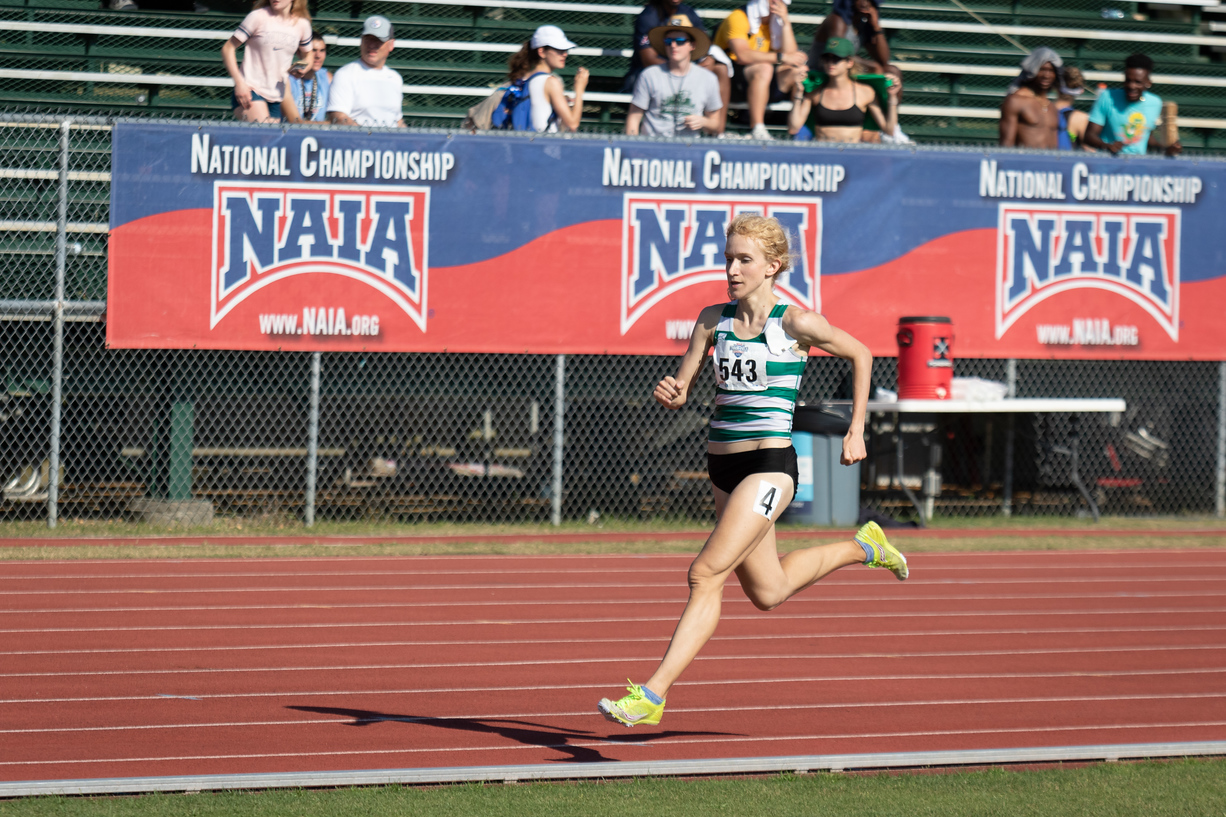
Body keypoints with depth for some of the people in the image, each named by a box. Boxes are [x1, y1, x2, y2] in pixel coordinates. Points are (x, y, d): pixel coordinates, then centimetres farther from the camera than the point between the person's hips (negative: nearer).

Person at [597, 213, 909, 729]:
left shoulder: (795, 324, -8)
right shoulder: (713, 320, 6)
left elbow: (860, 355, 5)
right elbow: (682, 391, 5)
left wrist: (856, 430, 2)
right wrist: (671, 395, -19)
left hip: (770, 467, -7)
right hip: (723, 467, 7)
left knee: (707, 574, -18)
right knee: (767, 592, 18)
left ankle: (652, 696, -19)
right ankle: (861, 548, 43)